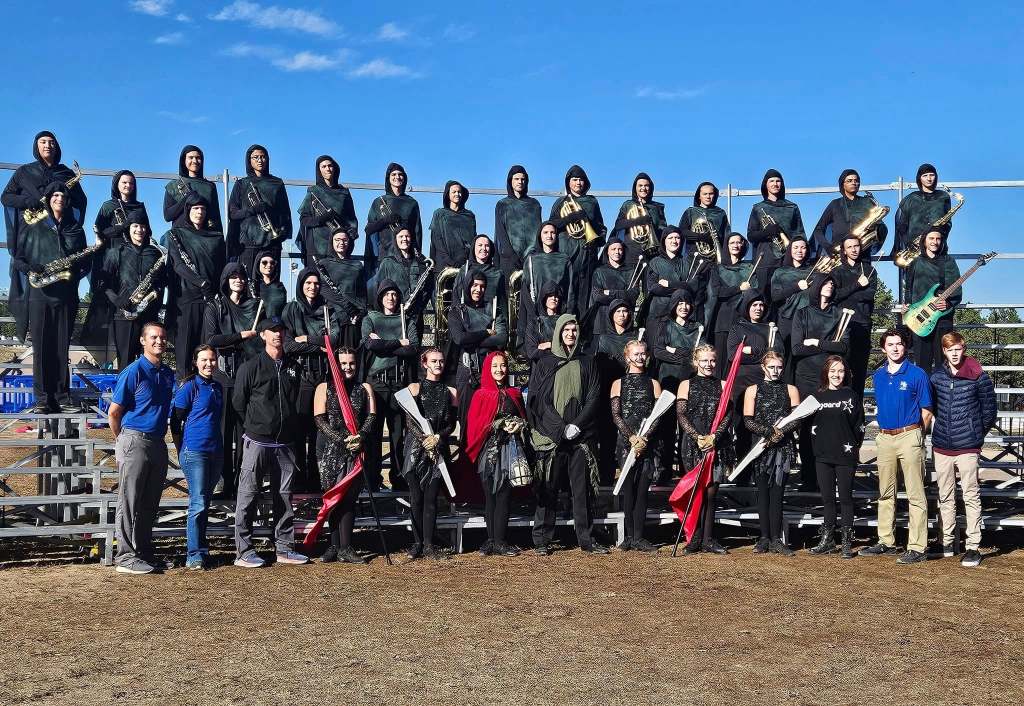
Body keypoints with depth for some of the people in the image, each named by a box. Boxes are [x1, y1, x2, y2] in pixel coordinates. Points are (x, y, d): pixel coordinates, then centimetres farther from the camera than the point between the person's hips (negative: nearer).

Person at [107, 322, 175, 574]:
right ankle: (126, 557, 3)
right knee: (130, 502, -2)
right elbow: (114, 412, -6)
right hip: (135, 442, -7)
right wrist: (122, 442, 5)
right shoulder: (134, 372, -10)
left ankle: (145, 552, 21)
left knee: (150, 503, 12)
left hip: (158, 444, 7)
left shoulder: (168, 374, 12)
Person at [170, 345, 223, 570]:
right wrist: (181, 452, -4)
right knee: (198, 504, -8)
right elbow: (175, 422, -4)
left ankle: (202, 551, 19)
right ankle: (195, 556, -2)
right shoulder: (189, 387, -6)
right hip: (195, 451, -7)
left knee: (204, 504, 12)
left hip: (215, 452, 7)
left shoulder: (218, 387, 14)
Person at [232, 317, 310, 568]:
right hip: (257, 441, -5)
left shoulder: (294, 367, 11)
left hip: (285, 443, 5)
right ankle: (243, 552, 3)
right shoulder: (251, 367, -3)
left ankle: (284, 549, 17)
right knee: (248, 496, -2)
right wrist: (254, 426, 6)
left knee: (284, 497, 9)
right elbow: (238, 402, 1)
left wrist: (290, 428, 11)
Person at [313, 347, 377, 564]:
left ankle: (345, 548, -4)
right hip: (330, 448, -1)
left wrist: (361, 437, -15)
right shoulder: (324, 388, 9)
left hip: (356, 449, 1)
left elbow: (371, 415, 4)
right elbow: (319, 419, -1)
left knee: (349, 497, -4)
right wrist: (342, 440, -13)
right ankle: (335, 546, 4)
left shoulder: (364, 388, 15)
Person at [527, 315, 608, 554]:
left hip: (581, 436, 2)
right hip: (551, 435, -2)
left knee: (583, 489, 2)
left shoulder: (586, 364, 13)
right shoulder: (544, 363, 6)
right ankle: (542, 540, 4)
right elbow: (537, 399, -1)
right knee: (548, 489, -1)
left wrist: (577, 425, -8)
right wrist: (560, 428, -11)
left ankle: (586, 539, 7)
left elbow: (594, 397, 7)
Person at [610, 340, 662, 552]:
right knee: (628, 489, -2)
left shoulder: (653, 384, 13)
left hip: (647, 443, 1)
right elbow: (616, 415, 1)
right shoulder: (619, 383, 11)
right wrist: (631, 437, -13)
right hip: (626, 442, -1)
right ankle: (629, 536, 2)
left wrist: (644, 438, -11)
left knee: (642, 490, -1)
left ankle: (638, 537, 1)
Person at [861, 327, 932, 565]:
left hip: (909, 436, -6)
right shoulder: (878, 376, 11)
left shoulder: (917, 374, -5)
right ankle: (886, 541, 22)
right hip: (884, 437, 6)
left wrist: (917, 435, 3)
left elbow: (926, 411, -1)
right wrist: (883, 431, 16)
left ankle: (917, 547, -3)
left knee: (915, 495, -4)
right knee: (886, 493, 12)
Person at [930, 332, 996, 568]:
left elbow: (989, 408, 3)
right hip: (942, 445, 4)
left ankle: (973, 547, 1)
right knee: (945, 497, 11)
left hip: (967, 446, -4)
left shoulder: (978, 376, -5)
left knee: (971, 497, -3)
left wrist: (978, 433, 9)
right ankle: (947, 541, 21)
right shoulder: (936, 376, 5)